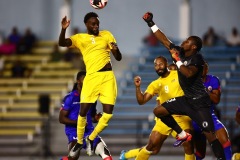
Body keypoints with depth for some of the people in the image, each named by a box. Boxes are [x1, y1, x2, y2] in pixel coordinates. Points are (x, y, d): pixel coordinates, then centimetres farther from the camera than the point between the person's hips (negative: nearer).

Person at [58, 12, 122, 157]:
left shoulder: (106, 35, 10)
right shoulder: (80, 38, 8)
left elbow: (119, 58, 9)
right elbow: (61, 43, -8)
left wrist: (116, 49, -15)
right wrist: (63, 29, -27)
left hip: (107, 76, 1)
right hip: (91, 77, -1)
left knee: (108, 113, -8)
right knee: (83, 111, -7)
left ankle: (91, 139, 12)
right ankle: (79, 142, 12)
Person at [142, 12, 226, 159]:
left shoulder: (197, 58, -16)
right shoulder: (180, 52, 3)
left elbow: (189, 73, -33)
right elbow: (164, 40, 9)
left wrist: (177, 60, -23)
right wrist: (151, 23, 9)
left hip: (200, 102, -8)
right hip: (186, 99, 8)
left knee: (210, 135, -13)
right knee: (158, 111, 5)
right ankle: (182, 134, 16)